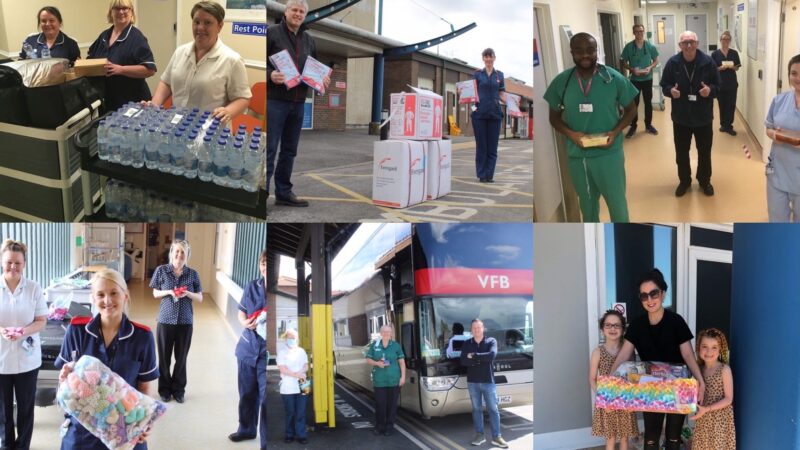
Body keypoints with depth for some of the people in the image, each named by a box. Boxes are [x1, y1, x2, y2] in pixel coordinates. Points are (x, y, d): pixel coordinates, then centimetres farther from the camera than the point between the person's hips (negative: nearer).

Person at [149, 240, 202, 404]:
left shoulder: (193, 274, -1)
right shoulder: (161, 270, -4)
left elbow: (200, 298, 3)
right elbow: (155, 293, 5)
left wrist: (187, 293, -16)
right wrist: (169, 292, -15)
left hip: (185, 321, 1)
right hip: (166, 320, -1)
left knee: (181, 358, 9)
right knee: (164, 357, 8)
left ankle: (178, 390, 23)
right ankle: (164, 389, 23)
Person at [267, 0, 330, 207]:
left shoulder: (309, 40, 16)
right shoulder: (272, 33, -2)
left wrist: (322, 79, 5)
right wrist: (270, 75, -22)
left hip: (298, 103, 6)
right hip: (274, 100, -6)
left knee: (289, 150, 11)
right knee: (269, 149, -6)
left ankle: (283, 192, 20)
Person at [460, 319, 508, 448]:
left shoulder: (491, 341, -1)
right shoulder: (467, 344, 5)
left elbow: (492, 356, -20)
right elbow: (463, 361, -9)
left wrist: (473, 356, -14)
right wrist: (482, 359, -16)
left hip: (488, 381, -2)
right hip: (473, 382, 2)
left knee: (493, 409, 0)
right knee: (476, 409, 8)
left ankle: (496, 437, 5)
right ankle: (479, 435, 17)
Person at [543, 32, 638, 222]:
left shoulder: (614, 78, -10)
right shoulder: (561, 81, -5)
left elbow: (631, 109, 2)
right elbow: (554, 116, 6)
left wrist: (615, 132, -15)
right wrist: (570, 133, -14)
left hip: (609, 153, -2)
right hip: (577, 155, 2)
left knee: (617, 202, 8)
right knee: (587, 204, 20)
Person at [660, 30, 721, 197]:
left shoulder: (707, 62, -9)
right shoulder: (673, 63, -7)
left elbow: (718, 85, -1)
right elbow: (664, 85, 2)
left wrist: (710, 90, -23)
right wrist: (671, 90, -21)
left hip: (703, 117, -1)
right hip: (681, 117, 1)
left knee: (704, 152, 12)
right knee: (681, 153, 12)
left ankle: (705, 181, 31)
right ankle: (684, 181, 31)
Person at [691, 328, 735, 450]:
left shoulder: (724, 369, -12)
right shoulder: (699, 369, 4)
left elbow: (728, 399, -13)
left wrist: (707, 409, -20)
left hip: (720, 420, -5)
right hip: (703, 420, 5)